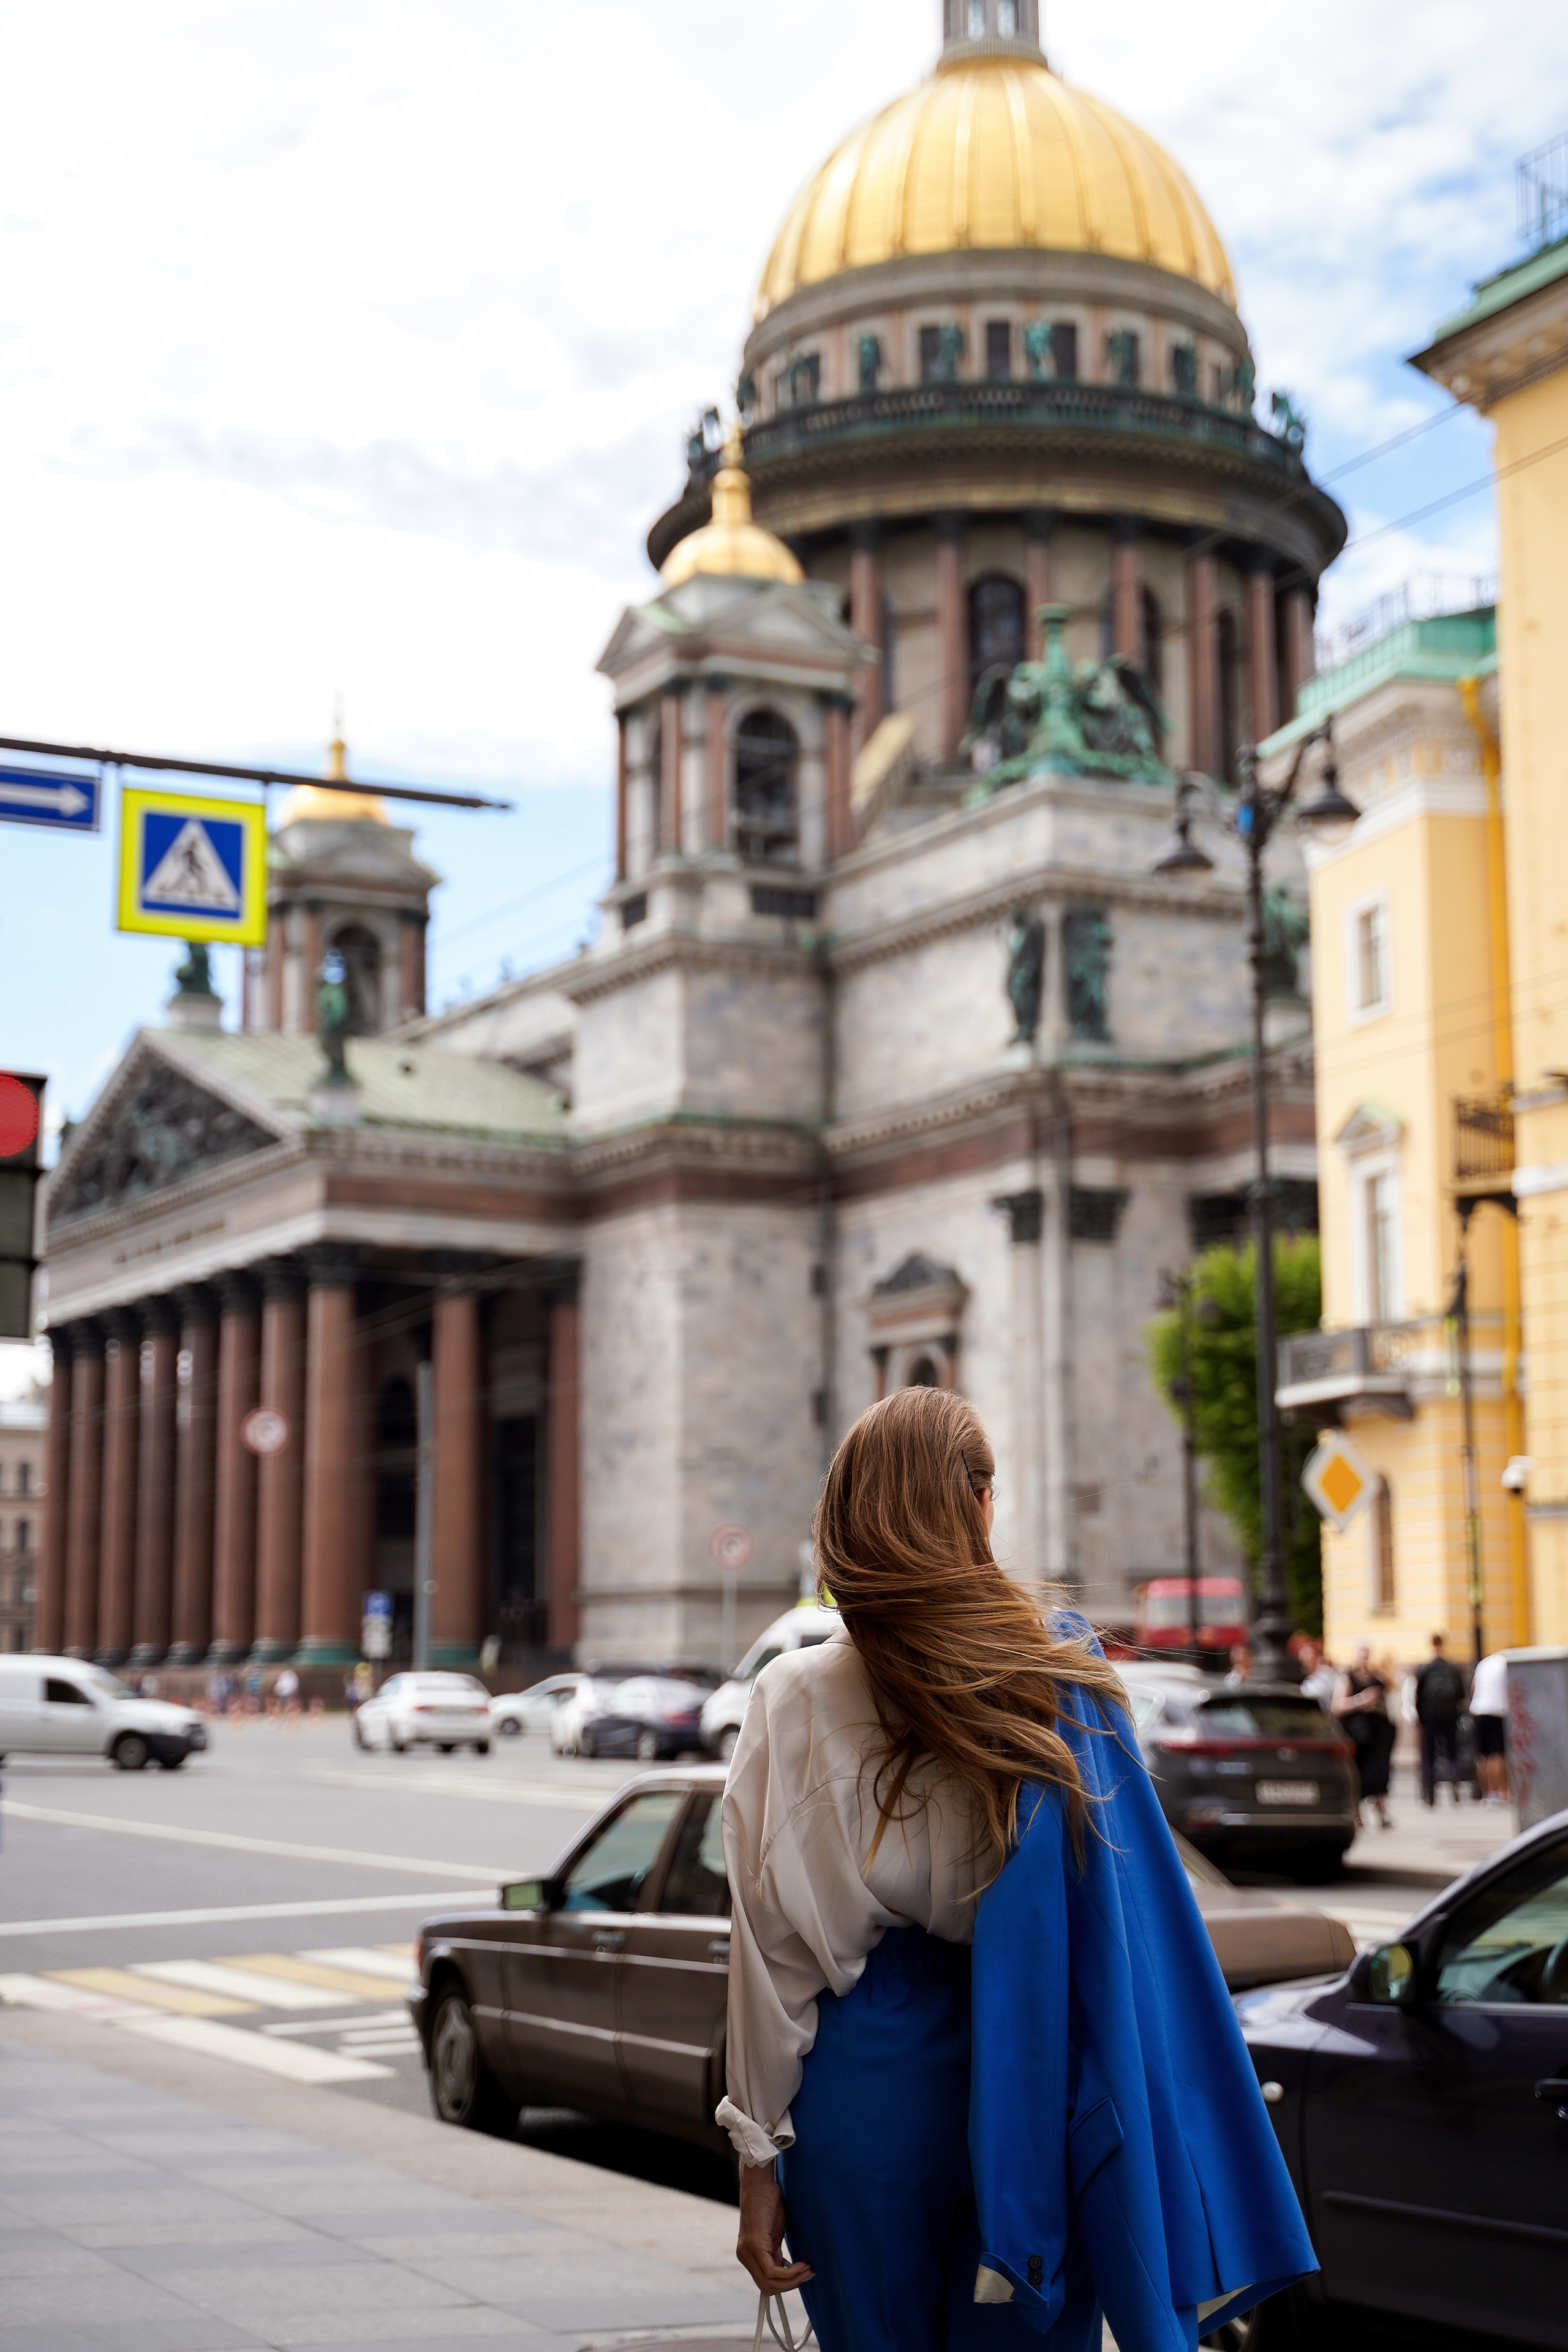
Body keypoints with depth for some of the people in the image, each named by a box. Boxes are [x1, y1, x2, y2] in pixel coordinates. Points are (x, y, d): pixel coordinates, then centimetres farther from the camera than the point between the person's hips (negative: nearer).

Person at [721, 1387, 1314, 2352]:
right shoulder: (1067, 1679, -6)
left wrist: (759, 2156, 1)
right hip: (1031, 2102, 1)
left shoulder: (796, 1700, -8)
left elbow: (771, 1948, -6)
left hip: (866, 2089, 0)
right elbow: (1133, 1933, -5)